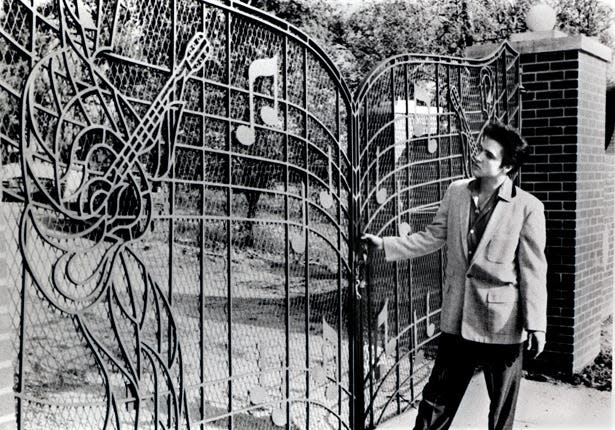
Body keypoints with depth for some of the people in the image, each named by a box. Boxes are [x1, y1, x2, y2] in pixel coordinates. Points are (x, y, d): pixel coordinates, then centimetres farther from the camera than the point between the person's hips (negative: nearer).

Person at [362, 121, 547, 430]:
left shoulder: (528, 208, -11)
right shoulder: (456, 193, 2)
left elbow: (533, 270, -9)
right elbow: (431, 238, 10)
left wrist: (536, 324, -8)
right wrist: (385, 245, 2)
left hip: (503, 325, -4)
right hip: (457, 320, 4)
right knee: (436, 401, 13)